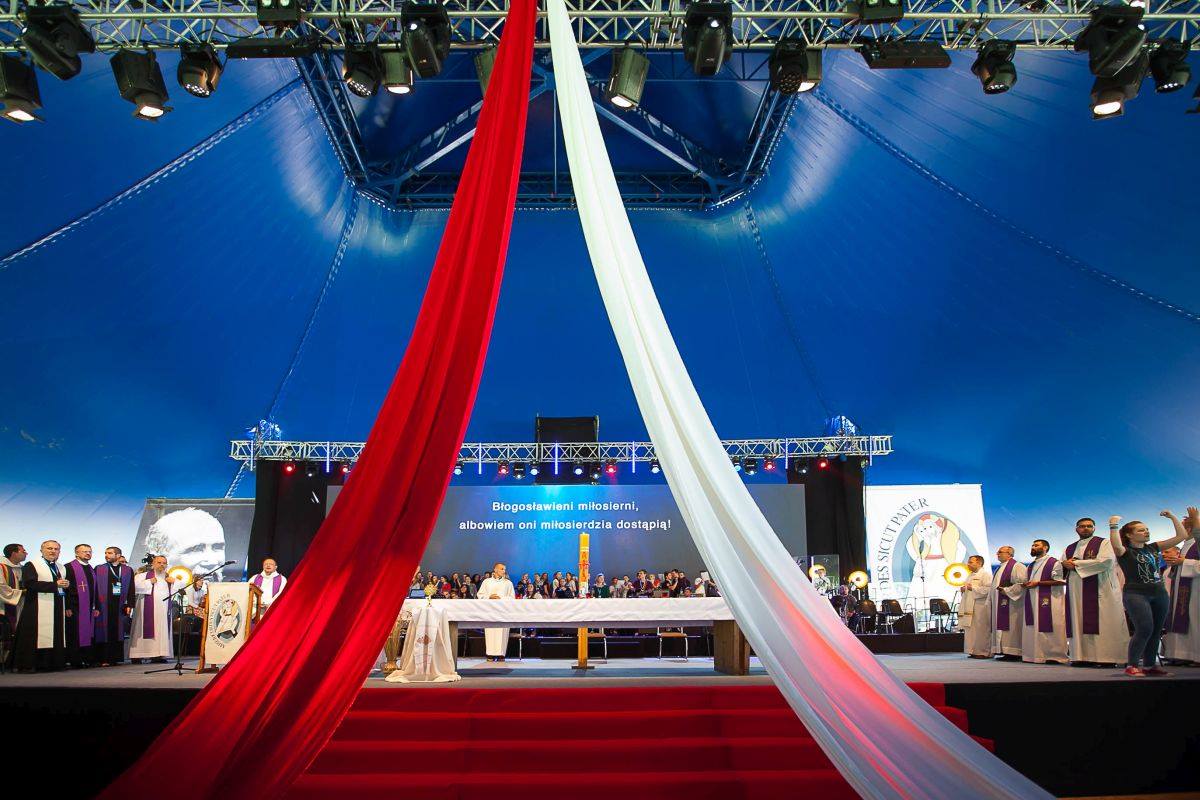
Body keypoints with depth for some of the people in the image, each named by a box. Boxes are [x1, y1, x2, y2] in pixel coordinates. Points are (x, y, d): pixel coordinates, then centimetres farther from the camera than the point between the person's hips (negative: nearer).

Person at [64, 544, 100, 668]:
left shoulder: (91, 570, 19)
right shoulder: (69, 567, -3)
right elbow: (65, 588, -9)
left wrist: (97, 607, 14)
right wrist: (67, 607, -16)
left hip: (89, 609, 7)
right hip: (75, 608, -7)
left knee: (89, 635, 5)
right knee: (75, 636, -6)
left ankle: (88, 659, 7)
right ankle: (75, 661, -3)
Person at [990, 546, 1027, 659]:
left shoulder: (1017, 566, -8)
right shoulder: (1000, 568, 21)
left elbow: (1022, 583, -18)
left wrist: (1006, 590, -19)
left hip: (1010, 604, -9)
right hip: (999, 604, 9)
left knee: (1010, 627, -9)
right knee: (1001, 627, 7)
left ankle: (1014, 653, -6)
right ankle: (1005, 652, 9)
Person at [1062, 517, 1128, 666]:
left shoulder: (1104, 543, 4)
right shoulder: (1069, 549, 21)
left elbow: (1106, 561, -14)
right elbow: (1061, 568, 19)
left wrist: (1076, 563, -10)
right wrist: (1066, 564, -7)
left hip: (1100, 591, -5)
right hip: (1076, 593, 5)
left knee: (1102, 624, -9)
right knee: (1079, 624, 0)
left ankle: (1107, 657, -9)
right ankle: (1082, 656, 1)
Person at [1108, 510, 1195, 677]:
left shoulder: (1153, 548, 12)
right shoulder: (1125, 551, -5)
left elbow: (1182, 536, 13)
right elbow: (1116, 545, -32)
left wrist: (1173, 517, 10)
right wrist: (1113, 526, -26)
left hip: (1159, 594, 6)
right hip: (1136, 594, -6)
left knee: (1156, 631, 7)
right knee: (1144, 629, -15)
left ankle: (1150, 664, 18)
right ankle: (1131, 666, -7)